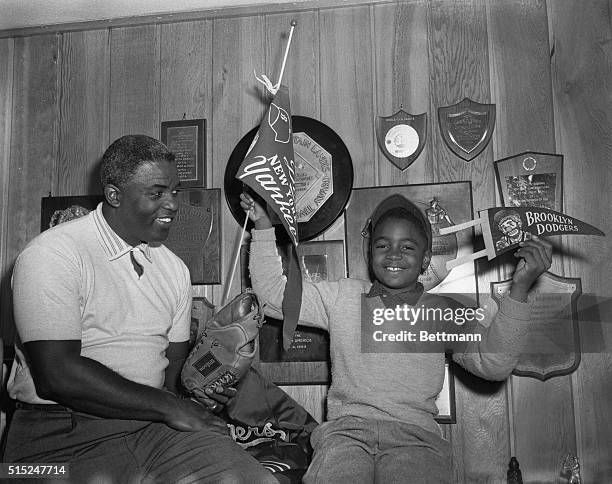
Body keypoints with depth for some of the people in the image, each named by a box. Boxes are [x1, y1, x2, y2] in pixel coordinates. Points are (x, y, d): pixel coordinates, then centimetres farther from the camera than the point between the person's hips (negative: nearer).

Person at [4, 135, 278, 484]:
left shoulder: (175, 269, 12)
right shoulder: (51, 255, -10)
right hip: (65, 431, -4)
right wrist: (168, 407, -14)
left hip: (158, 424, 5)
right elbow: (57, 376, -17)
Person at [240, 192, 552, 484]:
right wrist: (263, 228, 8)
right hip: (346, 429, 0)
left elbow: (494, 364, 0)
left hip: (414, 435, 1)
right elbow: (275, 293, 14)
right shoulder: (342, 297, 15)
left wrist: (519, 288, -9)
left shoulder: (444, 312, 12)